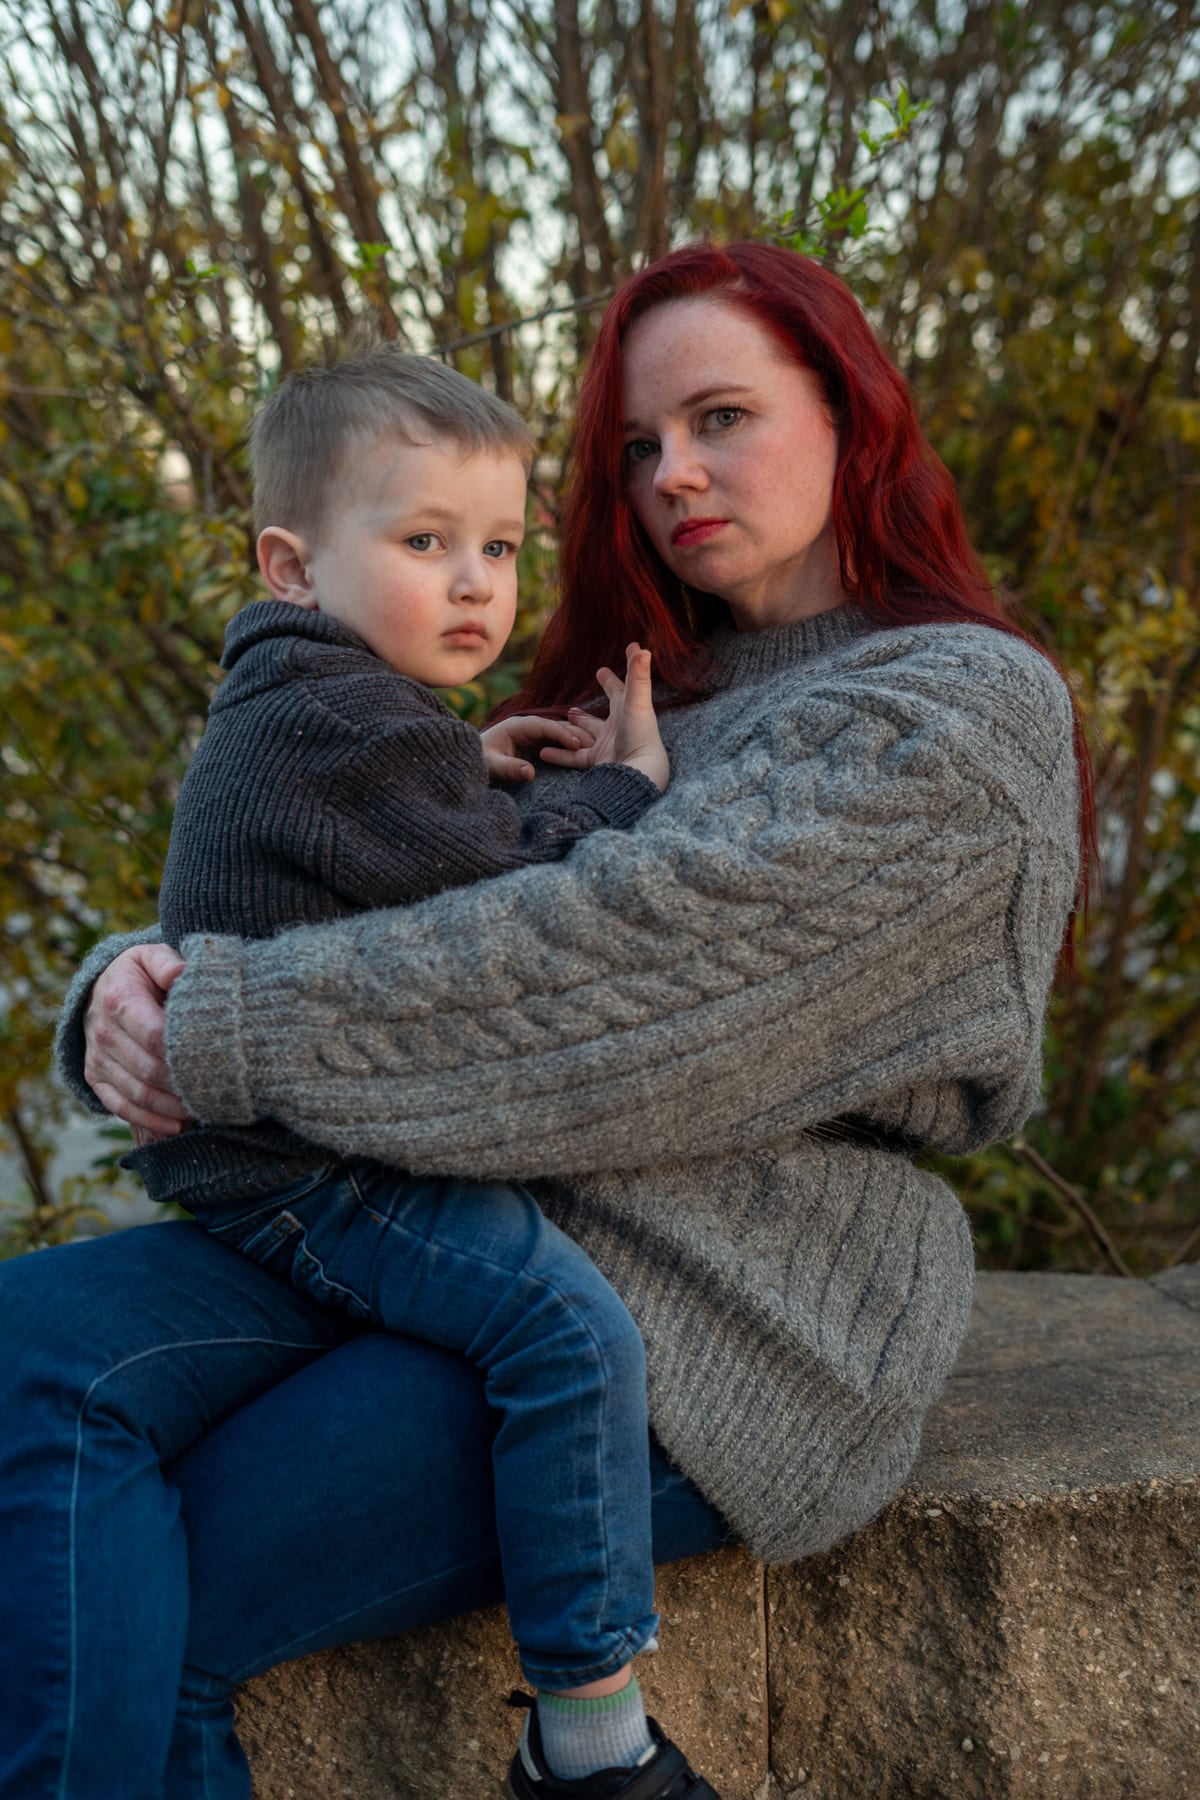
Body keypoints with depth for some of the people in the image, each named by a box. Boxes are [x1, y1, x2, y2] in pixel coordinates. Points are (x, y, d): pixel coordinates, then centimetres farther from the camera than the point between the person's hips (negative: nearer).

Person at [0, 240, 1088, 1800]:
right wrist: (138, 975, -7)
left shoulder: (959, 709, -5)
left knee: (126, 1636, -19)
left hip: (727, 1318, -7)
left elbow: (614, 967, -19)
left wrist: (231, 1027, -16)